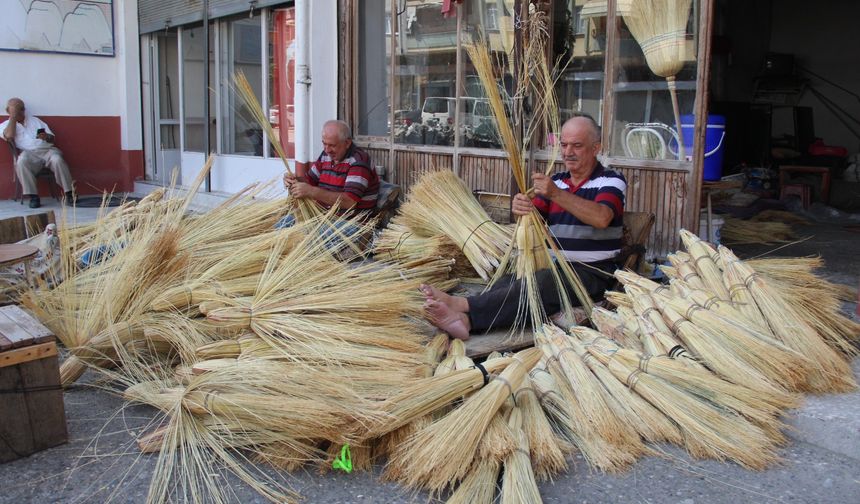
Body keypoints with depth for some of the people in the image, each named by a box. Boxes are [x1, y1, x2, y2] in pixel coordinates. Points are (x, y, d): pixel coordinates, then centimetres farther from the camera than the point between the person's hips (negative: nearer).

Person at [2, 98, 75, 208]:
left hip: (47, 150, 2)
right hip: (28, 153, -2)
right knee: (21, 162, -37)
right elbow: (9, 135, -5)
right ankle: (33, 197, -34)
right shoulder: (6, 125, 20)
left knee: (57, 160, -33)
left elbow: (52, 138, 20)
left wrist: (47, 137, -5)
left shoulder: (35, 120, 28)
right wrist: (13, 116, 4)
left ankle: (69, 193, -33)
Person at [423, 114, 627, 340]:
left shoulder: (611, 181, -1)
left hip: (592, 271, -5)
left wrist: (557, 194, -32)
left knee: (538, 285, -34)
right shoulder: (556, 181, 16)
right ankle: (465, 319, -53)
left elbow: (601, 218, -22)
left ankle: (463, 306, -51)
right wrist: (521, 209, -21)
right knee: (509, 282, -28)